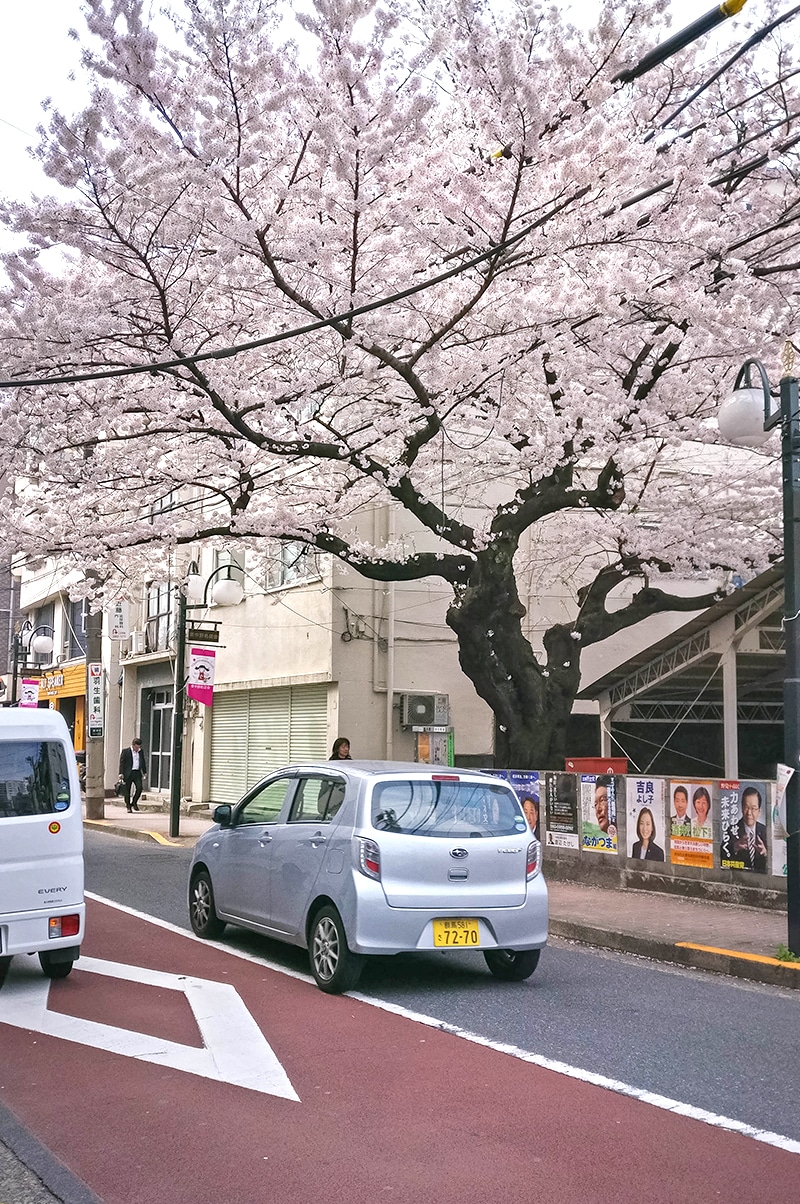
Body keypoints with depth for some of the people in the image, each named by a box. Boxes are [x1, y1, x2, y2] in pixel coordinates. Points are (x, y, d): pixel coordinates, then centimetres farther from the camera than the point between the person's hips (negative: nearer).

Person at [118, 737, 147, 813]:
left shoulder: (141, 751, 12)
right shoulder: (125, 751, -2)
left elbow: (143, 762, 21)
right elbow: (121, 763, -4)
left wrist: (144, 772, 20)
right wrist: (121, 773, -12)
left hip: (137, 773, 3)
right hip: (128, 773, -3)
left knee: (139, 788, -10)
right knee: (127, 790, 2)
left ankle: (134, 803, 10)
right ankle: (128, 807, 12)